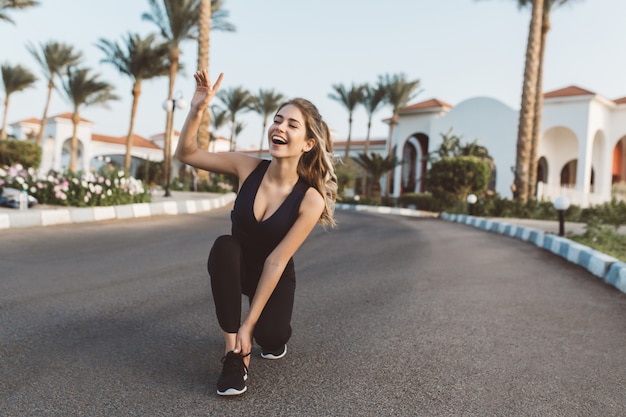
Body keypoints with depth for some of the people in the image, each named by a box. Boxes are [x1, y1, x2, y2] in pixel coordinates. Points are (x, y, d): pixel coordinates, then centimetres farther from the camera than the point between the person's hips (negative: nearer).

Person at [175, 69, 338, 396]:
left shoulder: (310, 199, -25)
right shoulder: (248, 168, -17)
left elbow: (276, 262, -25)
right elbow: (186, 154, -11)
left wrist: (249, 324, -24)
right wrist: (196, 110, -29)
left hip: (274, 277, -1)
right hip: (234, 266, 2)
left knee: (270, 338, -25)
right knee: (224, 246, -32)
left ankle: (273, 334, 18)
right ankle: (234, 354, -23)